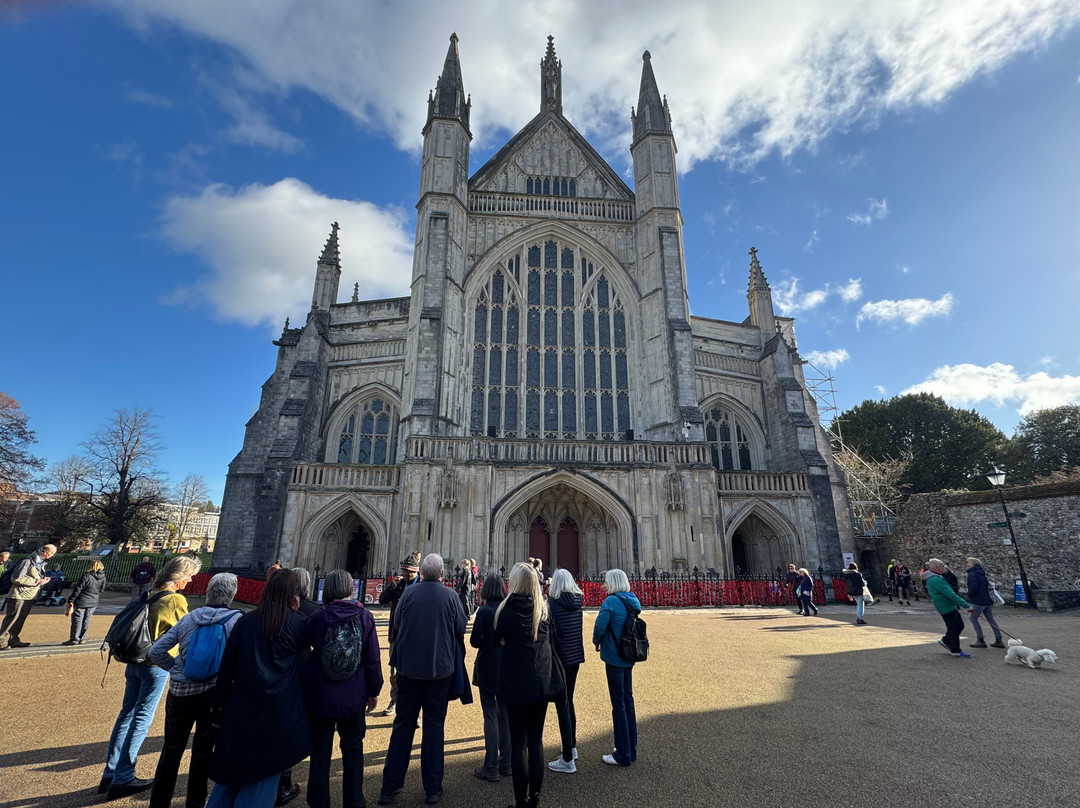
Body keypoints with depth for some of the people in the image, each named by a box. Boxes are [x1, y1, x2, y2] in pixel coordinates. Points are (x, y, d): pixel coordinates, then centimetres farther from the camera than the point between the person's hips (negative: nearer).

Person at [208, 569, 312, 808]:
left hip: (242, 709, 3)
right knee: (264, 775, 11)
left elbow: (226, 669, 2)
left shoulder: (246, 621, -2)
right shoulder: (298, 625, -10)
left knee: (231, 771, 21)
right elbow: (310, 641, 12)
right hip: (281, 714, -3)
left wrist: (219, 707, 11)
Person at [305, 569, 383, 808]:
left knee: (320, 752, 17)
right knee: (353, 748, 19)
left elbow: (306, 650, -1)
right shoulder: (364, 616, -11)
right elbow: (373, 658, -7)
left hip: (320, 696, 0)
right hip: (353, 696, 1)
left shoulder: (317, 617, -12)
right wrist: (374, 690, 5)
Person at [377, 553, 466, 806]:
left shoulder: (409, 593, -8)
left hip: (408, 667, 1)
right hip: (440, 668, -1)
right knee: (434, 725, 11)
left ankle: (389, 787, 23)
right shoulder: (450, 595, -12)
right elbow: (462, 627, -2)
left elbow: (396, 622, 4)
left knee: (403, 725, 15)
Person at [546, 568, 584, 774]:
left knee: (562, 706, 3)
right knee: (569, 701, 22)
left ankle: (568, 760, 10)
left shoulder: (552, 602, -17)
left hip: (559, 658, -7)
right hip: (575, 657, 7)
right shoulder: (577, 601, -1)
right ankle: (572, 747, 37)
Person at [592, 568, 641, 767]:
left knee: (618, 704, 3)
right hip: (628, 656, 8)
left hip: (614, 657, -8)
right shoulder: (633, 601, 4)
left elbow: (599, 626, -25)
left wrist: (597, 642, -4)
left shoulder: (611, 601, -19)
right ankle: (631, 749, 29)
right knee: (628, 700, 18)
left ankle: (623, 755, 14)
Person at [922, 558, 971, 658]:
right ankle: (955, 651, 13)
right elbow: (950, 594, -26)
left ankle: (945, 640, 30)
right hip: (946, 608, -10)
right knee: (954, 628, 0)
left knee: (959, 625, 17)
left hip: (950, 606, 10)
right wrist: (965, 605, -25)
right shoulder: (935, 580, -24)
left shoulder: (935, 578, 12)